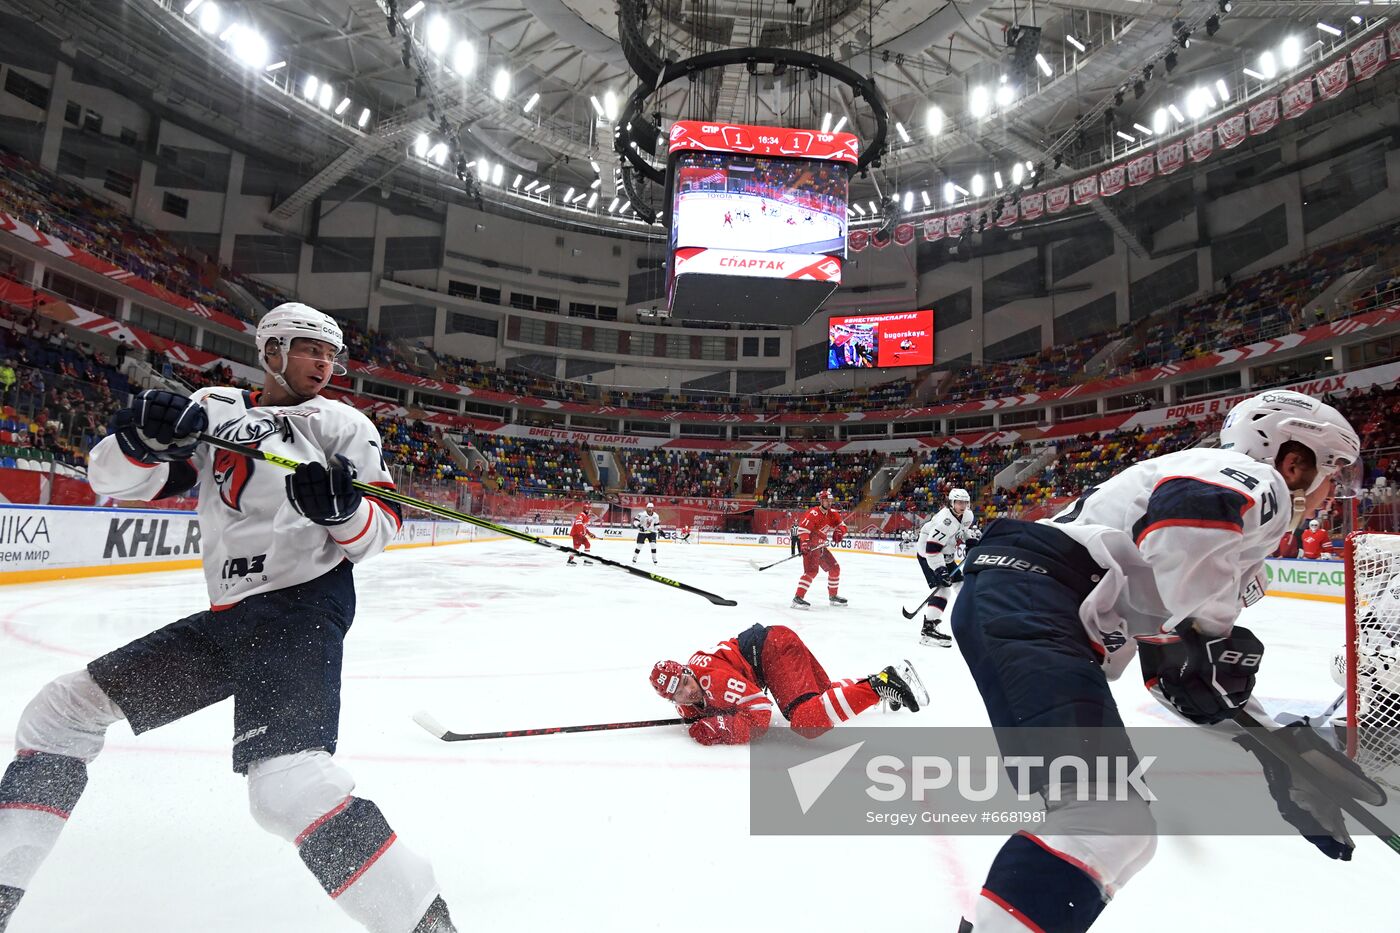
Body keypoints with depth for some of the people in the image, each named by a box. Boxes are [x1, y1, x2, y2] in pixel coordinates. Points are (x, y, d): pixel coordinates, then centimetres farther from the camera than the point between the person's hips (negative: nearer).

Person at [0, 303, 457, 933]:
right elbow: (115, 479, 5)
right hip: (226, 617, 7)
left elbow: (378, 531, -1)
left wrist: (345, 509, -23)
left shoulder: (341, 424, 3)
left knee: (286, 781, -26)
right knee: (59, 713, 13)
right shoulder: (214, 409, 14)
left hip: (303, 603, -6)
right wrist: (141, 438, -16)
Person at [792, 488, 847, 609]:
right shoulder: (814, 513, -19)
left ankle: (833, 596, 29)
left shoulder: (833, 513, 6)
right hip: (810, 546, -9)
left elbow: (842, 525, 11)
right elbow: (803, 528, -25)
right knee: (812, 570, -25)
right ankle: (797, 598, -26)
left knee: (835, 568, 14)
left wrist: (839, 532, -12)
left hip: (821, 546, 9)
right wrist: (804, 544, -36)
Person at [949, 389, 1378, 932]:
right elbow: (1188, 507, -22)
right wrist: (1211, 633, -16)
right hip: (1027, 595, -11)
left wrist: (1277, 746, 29)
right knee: (1110, 821, -22)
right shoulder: (1257, 480, 5)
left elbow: (1183, 671, 33)